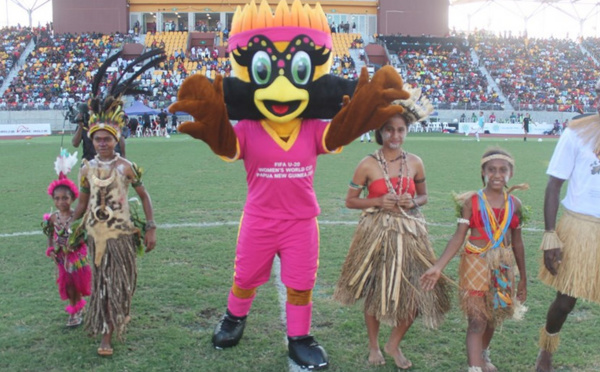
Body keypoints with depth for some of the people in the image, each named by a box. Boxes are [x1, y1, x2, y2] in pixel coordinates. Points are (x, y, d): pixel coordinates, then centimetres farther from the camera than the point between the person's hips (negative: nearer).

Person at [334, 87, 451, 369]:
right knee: (373, 292, 9)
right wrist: (378, 201, -15)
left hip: (409, 233, 2)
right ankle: (374, 346, 33)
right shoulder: (367, 165, -7)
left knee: (414, 293, 1)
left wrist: (413, 202, -9)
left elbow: (423, 196, 14)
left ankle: (394, 344, 26)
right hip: (376, 233, -2)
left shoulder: (415, 163, 1)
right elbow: (350, 200, 0)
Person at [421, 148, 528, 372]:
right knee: (477, 321, -7)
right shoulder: (471, 202, -8)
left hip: (502, 268, 4)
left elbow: (517, 243, 10)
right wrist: (438, 267, -19)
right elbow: (458, 238, -10)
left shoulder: (514, 205, 2)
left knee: (493, 318, 18)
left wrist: (523, 278, 15)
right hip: (475, 265, -4)